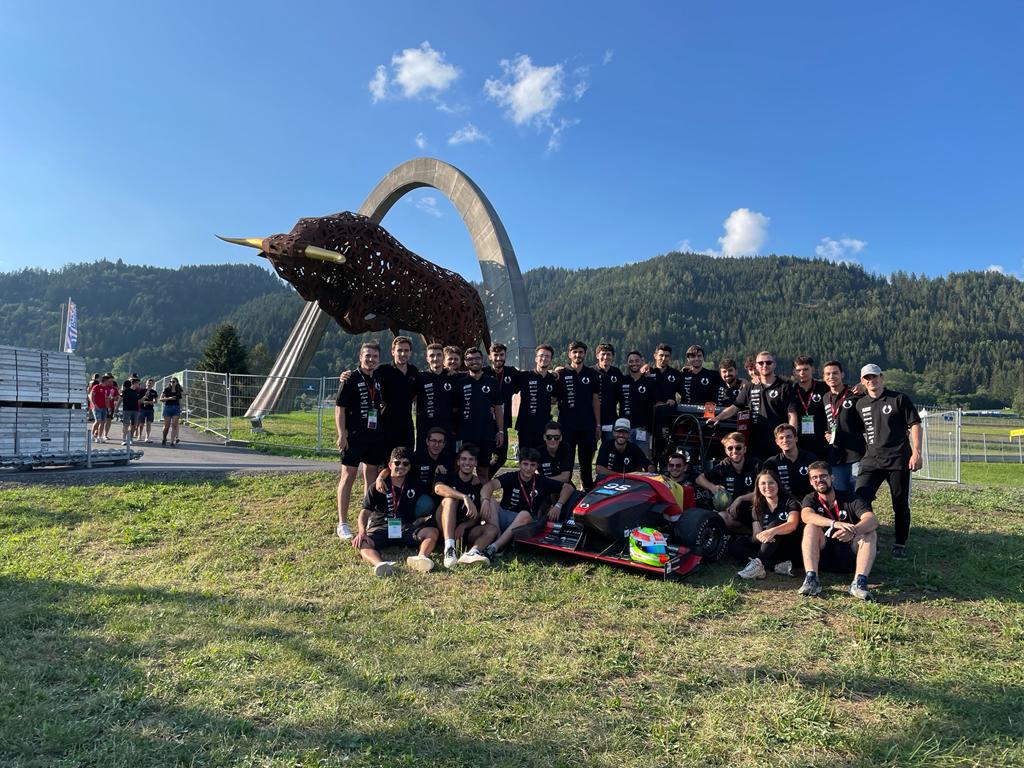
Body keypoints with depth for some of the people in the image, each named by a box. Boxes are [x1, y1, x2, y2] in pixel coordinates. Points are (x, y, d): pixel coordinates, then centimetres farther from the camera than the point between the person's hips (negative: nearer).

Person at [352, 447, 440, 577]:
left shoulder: (415, 486, 13)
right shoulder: (379, 487, 5)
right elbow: (366, 511, -4)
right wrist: (362, 531, -23)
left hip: (406, 528, 2)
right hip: (380, 527, -2)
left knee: (432, 532, -26)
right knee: (361, 543, -34)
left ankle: (420, 558, -54)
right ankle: (380, 564, -64)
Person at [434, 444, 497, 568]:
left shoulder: (480, 486, 8)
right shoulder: (450, 478, 2)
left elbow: (479, 517, 3)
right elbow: (438, 488, -23)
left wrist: (464, 526, -18)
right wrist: (465, 497, -35)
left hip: (466, 530, 2)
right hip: (445, 529, -2)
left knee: (493, 528, -20)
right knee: (450, 498, -26)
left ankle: (471, 553, -50)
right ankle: (449, 549, -42)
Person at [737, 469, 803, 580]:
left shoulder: (790, 502, -2)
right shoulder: (758, 508, 10)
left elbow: (792, 525, -21)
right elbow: (757, 533, -2)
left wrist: (773, 531, -42)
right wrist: (761, 536, -28)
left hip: (791, 549, -4)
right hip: (770, 551, 4)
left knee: (774, 524, -30)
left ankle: (759, 564, -43)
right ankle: (778, 565, -32)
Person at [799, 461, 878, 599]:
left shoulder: (851, 499, 0)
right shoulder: (811, 499, 3)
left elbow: (872, 520, -19)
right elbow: (806, 516, -22)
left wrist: (853, 530, -41)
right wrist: (835, 523, -39)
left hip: (850, 557, 0)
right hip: (823, 557, 0)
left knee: (870, 533, -23)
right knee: (811, 527, -23)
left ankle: (859, 582, -38)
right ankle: (811, 579, -36)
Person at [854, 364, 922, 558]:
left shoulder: (899, 398, 0)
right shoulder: (861, 404, 11)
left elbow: (915, 425, -3)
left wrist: (916, 453, -10)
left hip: (898, 460, -3)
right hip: (871, 460, 3)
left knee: (901, 503, 5)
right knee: (859, 497, -9)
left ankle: (900, 544, 20)